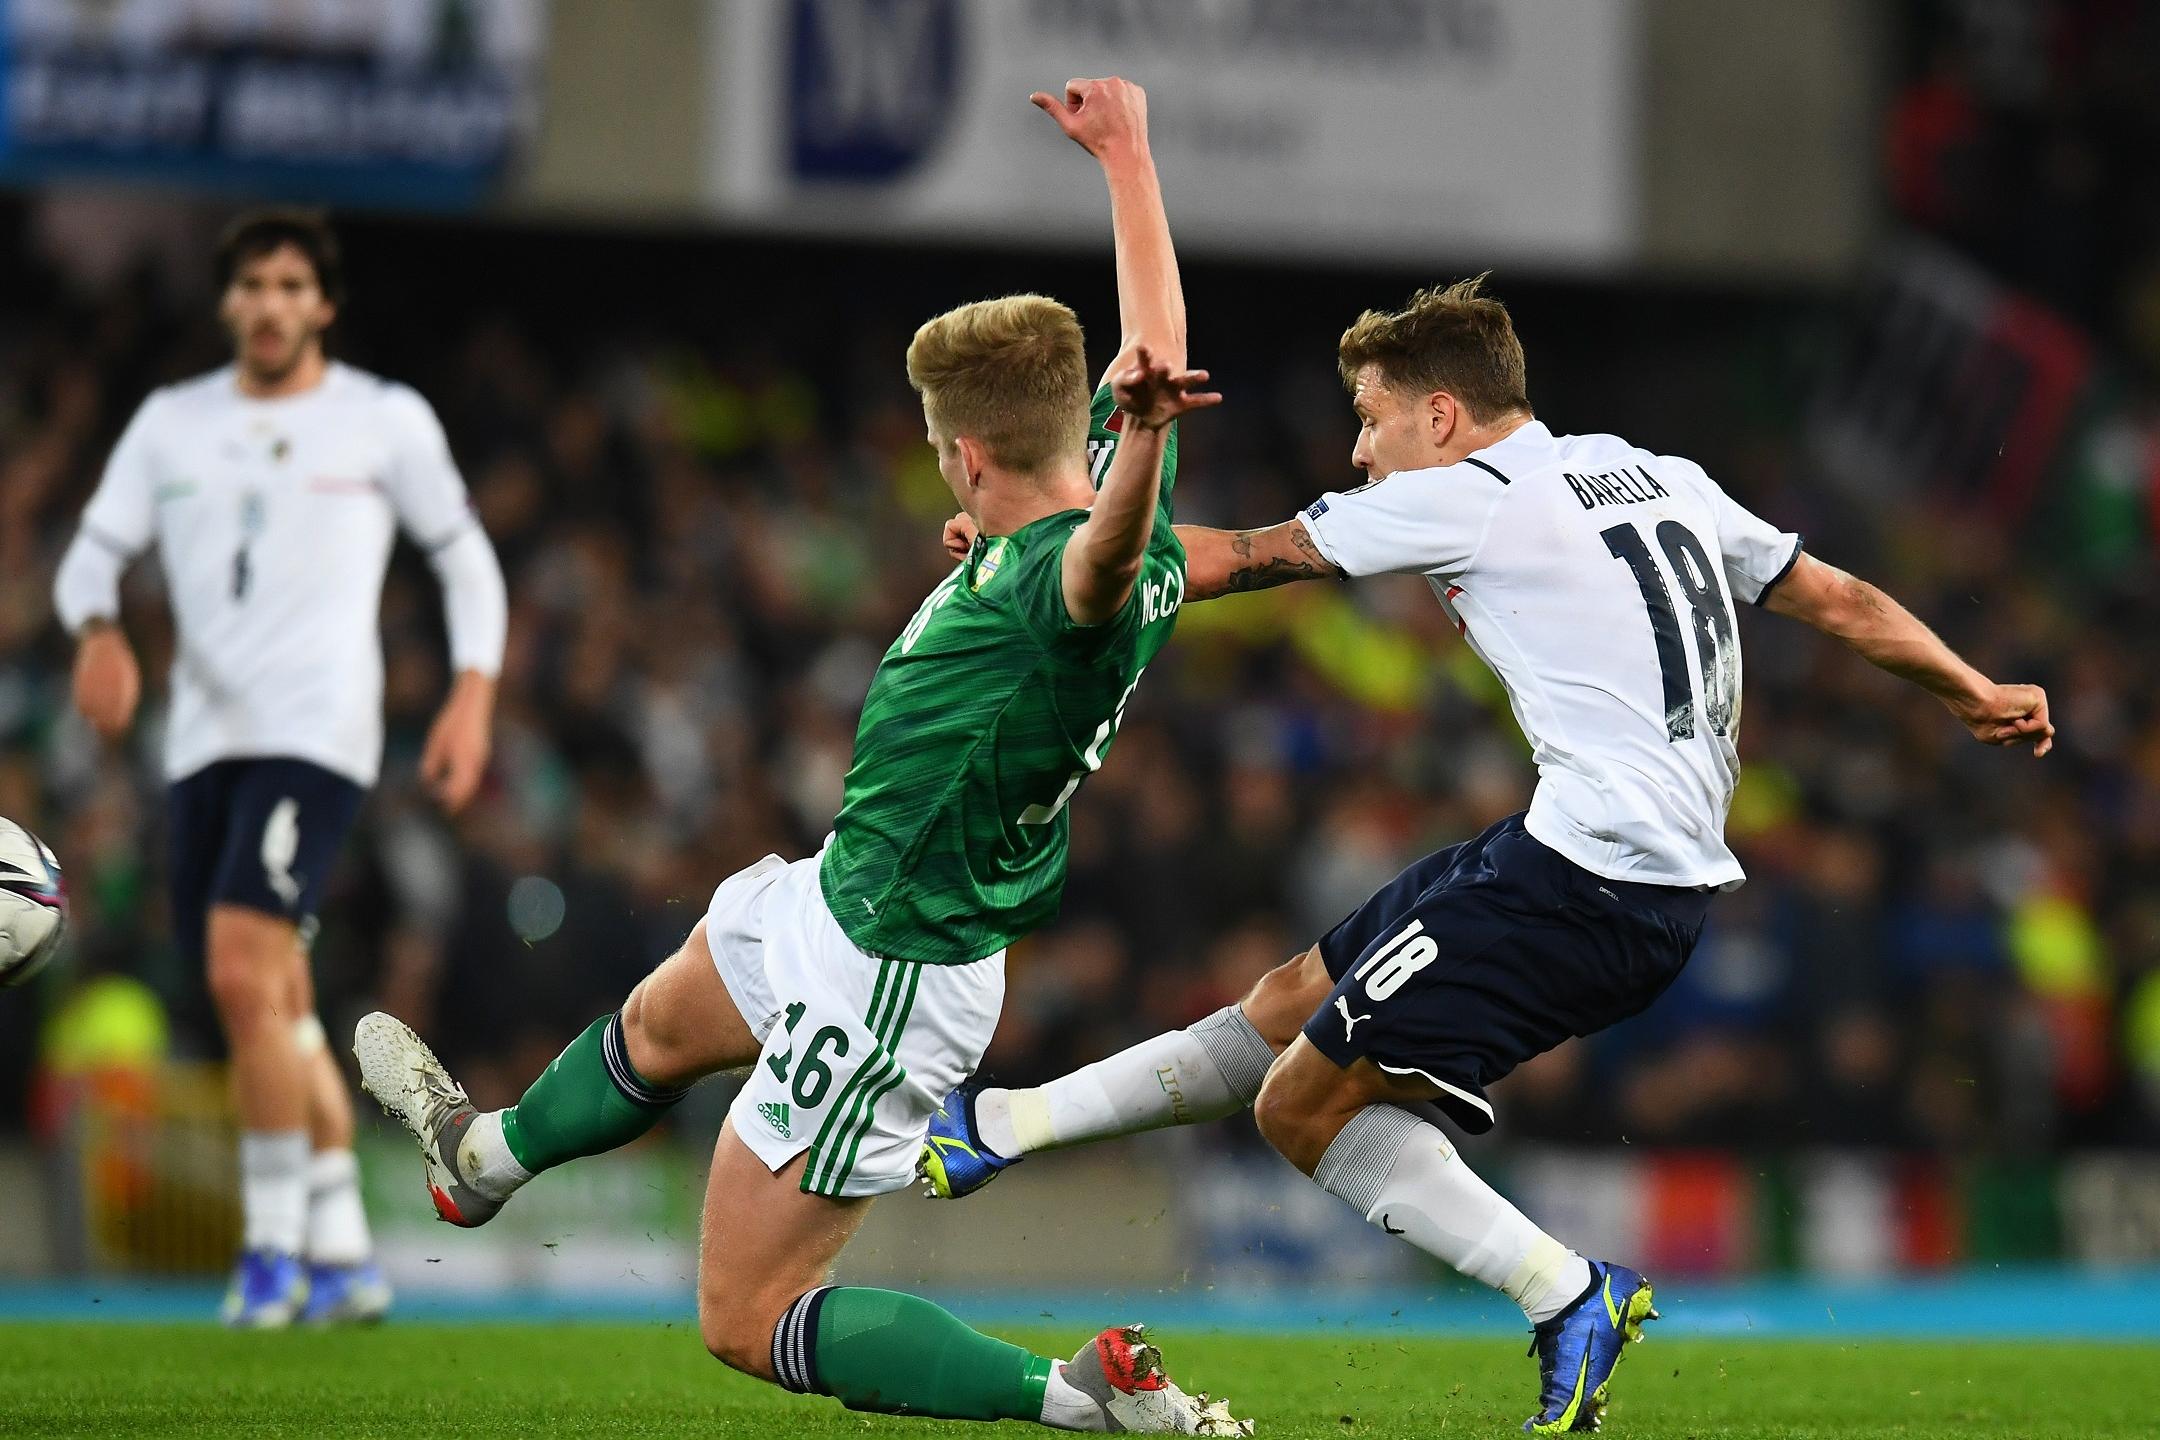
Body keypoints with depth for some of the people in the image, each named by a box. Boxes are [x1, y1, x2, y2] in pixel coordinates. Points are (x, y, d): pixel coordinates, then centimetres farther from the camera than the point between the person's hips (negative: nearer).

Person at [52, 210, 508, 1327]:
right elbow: (95, 552, 9)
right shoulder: (171, 422, 13)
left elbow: (465, 555, 11)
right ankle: (345, 1255, 17)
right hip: (204, 734, 5)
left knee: (241, 969, -21)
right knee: (274, 1003, 7)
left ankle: (274, 1244, -13)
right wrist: (98, 631, -14)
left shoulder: (385, 420, 4)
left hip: (316, 732, -5)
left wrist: (472, 698, -1)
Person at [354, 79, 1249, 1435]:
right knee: (660, 1023, 38)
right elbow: (1156, 339, 9)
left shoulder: (1066, 577, -34)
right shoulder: (1122, 511, -8)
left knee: (747, 1323, -2)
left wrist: (1142, 433, -80)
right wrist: (1127, 152, 19)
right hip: (834, 897, 10)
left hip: (888, 975, -10)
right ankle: (486, 1157, 69)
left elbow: (1105, 556, -60)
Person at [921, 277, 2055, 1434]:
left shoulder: (1463, 498, -4)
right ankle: (1004, 1128, 20)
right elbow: (1841, 601, 22)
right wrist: (1974, 695, 37)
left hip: (1583, 870, -10)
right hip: (1673, 888, 10)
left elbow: (1231, 560, 4)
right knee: (1293, 1003, 14)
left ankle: (1570, 1296, -8)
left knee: (1306, 1104, -5)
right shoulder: (1662, 479, 18)